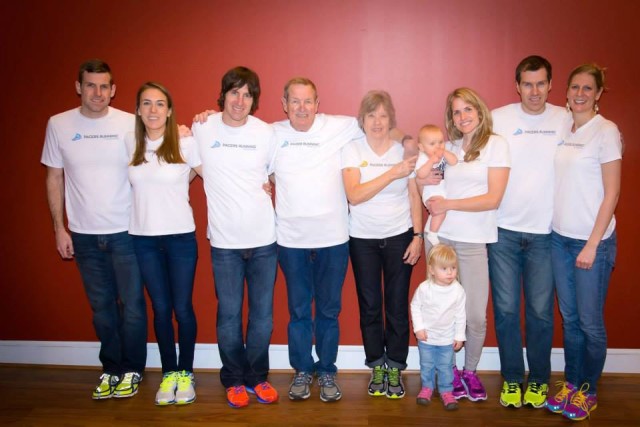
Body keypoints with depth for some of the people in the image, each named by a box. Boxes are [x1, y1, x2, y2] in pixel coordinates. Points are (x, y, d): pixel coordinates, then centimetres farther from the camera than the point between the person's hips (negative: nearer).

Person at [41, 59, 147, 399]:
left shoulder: (130, 124, -5)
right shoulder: (59, 125, 1)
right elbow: (54, 178, 8)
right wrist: (59, 228, 4)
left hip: (126, 231, -2)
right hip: (83, 234, 2)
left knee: (132, 305, 5)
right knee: (101, 306, 12)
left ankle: (132, 370, 23)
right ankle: (110, 368, 28)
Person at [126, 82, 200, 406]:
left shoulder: (186, 144, -6)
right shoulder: (131, 143, 3)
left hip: (180, 236, -2)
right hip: (144, 238, 3)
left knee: (182, 308, 4)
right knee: (161, 309, 10)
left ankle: (186, 373, 22)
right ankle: (168, 373, 24)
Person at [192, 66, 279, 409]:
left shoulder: (267, 133, -1)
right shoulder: (202, 129, -2)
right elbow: (198, 168, 11)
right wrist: (222, 188, -1)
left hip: (264, 239, 1)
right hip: (224, 241, -1)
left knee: (262, 313, 9)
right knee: (229, 314, 7)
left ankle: (257, 377, 28)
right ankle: (234, 380, 26)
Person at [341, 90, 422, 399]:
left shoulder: (404, 150, -1)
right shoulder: (352, 150, -5)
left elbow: (414, 197, 4)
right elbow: (354, 195, -17)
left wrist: (418, 236, 0)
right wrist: (393, 173, -21)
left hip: (399, 237, 0)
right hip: (363, 239, 0)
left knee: (397, 305, 3)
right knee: (370, 305, 7)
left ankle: (395, 368, 18)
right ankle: (377, 366, 22)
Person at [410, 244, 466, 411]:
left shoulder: (458, 290, -14)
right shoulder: (424, 288, -18)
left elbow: (460, 315, -4)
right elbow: (415, 306, -4)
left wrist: (460, 336, 0)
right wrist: (418, 327, -8)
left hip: (448, 338, 0)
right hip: (426, 336, 0)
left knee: (446, 366, 10)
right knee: (427, 365, 15)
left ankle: (446, 391, 27)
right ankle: (427, 387, 34)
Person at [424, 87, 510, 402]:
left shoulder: (495, 144, -2)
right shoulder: (447, 147, 10)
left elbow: (493, 198, -9)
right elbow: (430, 191, 16)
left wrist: (447, 204, -9)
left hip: (473, 240, -3)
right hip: (439, 236, 3)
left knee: (476, 316, 1)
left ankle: (471, 372, 23)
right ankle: (451, 371, 22)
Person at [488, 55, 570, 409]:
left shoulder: (565, 119, 3)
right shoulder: (497, 118, 1)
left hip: (545, 233, 0)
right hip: (503, 230, 0)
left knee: (541, 311, 7)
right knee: (505, 309, 6)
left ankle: (539, 380, 25)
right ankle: (512, 378, 23)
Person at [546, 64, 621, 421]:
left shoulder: (606, 132, -8)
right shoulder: (562, 130, 8)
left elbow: (612, 193, -10)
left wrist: (592, 244, -13)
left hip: (592, 240, -5)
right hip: (560, 237, 5)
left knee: (590, 321, 5)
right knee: (569, 317, 13)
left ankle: (588, 391, 21)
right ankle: (571, 383, 26)